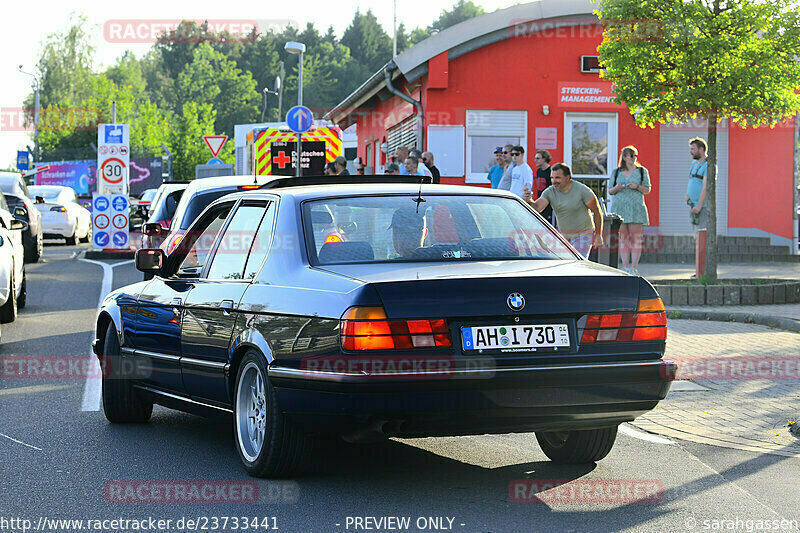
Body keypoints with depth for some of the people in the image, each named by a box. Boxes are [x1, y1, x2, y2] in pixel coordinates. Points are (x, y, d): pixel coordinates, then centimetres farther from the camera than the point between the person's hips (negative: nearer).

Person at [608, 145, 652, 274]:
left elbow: (647, 190, 9)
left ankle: (634, 267, -6)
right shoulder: (616, 172, 13)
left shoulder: (642, 171, 9)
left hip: (636, 207, -2)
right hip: (620, 207, 2)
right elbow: (610, 191, 15)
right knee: (623, 238, 0)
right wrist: (616, 188, -8)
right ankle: (625, 267, 3)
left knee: (635, 238, -6)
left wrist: (637, 187, -10)